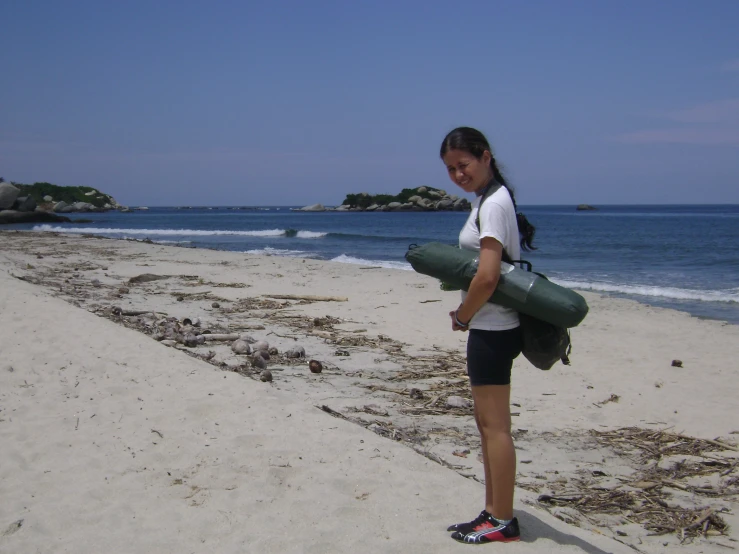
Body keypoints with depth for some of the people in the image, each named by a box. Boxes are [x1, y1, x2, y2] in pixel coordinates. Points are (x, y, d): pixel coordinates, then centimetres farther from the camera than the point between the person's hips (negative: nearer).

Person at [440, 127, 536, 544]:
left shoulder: (493, 203, -16)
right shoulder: (488, 199, 14)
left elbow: (487, 276, -24)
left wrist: (461, 317, -9)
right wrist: (467, 316, 9)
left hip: (492, 329, -10)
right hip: (491, 327, 10)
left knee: (494, 424, -3)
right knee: (488, 423, 15)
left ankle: (503, 522, 7)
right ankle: (494, 512, 24)